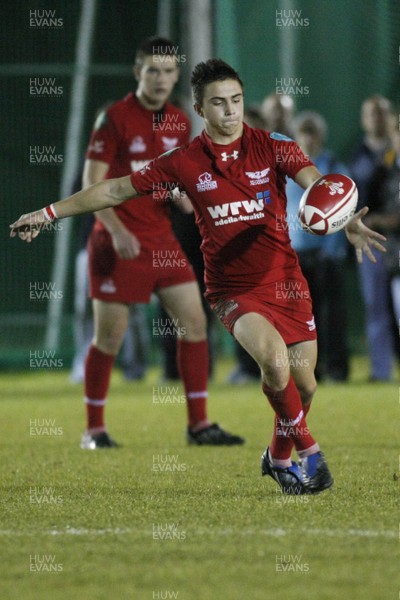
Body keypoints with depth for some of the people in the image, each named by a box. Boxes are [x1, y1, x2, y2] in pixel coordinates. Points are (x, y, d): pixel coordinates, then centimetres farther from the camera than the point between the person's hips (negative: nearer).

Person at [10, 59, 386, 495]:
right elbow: (116, 190, 7)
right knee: (275, 359, -27)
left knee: (302, 382, 5)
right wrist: (49, 213, 8)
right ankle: (307, 450, -7)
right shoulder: (184, 162, -1)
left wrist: (347, 220, -43)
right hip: (232, 291, -1)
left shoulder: (273, 148, -4)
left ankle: (279, 457, 35)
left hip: (285, 284, 1)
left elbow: (315, 184, -22)